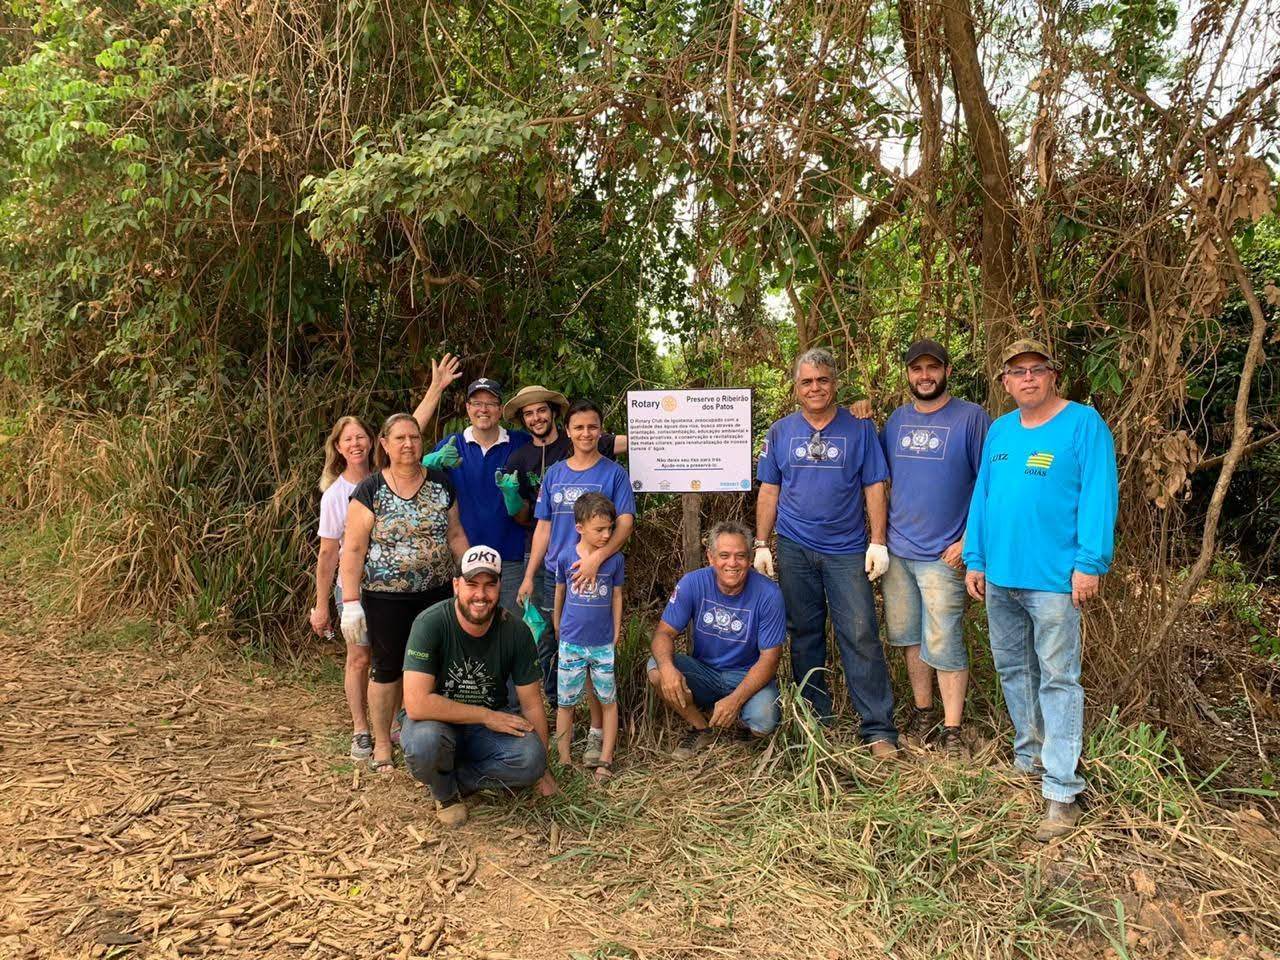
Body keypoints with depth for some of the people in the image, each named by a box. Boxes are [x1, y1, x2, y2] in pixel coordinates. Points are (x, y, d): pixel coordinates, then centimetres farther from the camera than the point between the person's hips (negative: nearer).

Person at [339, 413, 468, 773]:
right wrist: (351, 602, -13)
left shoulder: (441, 484, 3)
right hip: (385, 598, -3)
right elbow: (353, 548, -9)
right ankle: (382, 744, 24)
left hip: (436, 592, 3)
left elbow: (455, 534, 10)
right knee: (387, 668, 9)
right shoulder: (369, 490, -8)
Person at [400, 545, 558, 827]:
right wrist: (486, 715, -23)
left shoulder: (515, 630, -13)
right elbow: (416, 704, -30)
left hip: (492, 722, 2)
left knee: (530, 759, -27)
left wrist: (542, 769, 2)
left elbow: (531, 704, -3)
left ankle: (456, 779, 0)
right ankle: (446, 793, -2)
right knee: (424, 741, -37)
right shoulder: (430, 623, -23)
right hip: (438, 721, -2)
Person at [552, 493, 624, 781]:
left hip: (603, 645, 0)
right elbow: (559, 594, 7)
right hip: (571, 644, 0)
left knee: (608, 701, 7)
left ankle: (605, 760, 18)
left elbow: (616, 596, 4)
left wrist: (616, 634, 5)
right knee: (565, 703, 8)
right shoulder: (565, 558, -7)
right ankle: (564, 760, 20)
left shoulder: (615, 559, -6)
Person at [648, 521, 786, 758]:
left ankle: (709, 714, 3)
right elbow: (665, 632, -12)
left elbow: (769, 657, -17)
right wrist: (667, 666, -36)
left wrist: (735, 700, -30)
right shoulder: (693, 583, -13)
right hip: (703, 671, 2)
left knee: (763, 723, -32)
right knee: (656, 669, -25)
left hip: (748, 676, -2)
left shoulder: (768, 594, -19)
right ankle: (700, 727, 0)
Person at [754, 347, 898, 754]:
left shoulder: (859, 429, 2)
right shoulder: (781, 432, 7)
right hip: (795, 549, 2)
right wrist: (761, 544, 4)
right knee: (804, 636, 10)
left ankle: (879, 729, 2)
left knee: (861, 637, -5)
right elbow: (769, 492, 9)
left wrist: (877, 543, -6)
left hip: (847, 550, -2)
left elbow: (874, 488, 1)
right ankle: (815, 719, 23)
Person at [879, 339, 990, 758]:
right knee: (908, 636, 14)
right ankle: (923, 710, 30)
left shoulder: (972, 417, -6)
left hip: (944, 554, -5)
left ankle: (952, 728, 12)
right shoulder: (897, 420, 9)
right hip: (897, 550, 5)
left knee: (944, 644, -1)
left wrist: (969, 540, -13)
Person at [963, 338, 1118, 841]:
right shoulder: (999, 431, 13)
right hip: (1000, 576, 7)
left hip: (1053, 577, -6)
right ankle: (1028, 759, 32)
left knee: (1057, 679, -3)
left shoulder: (1084, 423, -5)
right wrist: (975, 559, 10)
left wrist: (1090, 562, -16)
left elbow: (1098, 495, -10)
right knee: (1012, 669, 16)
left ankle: (1061, 790, 3)